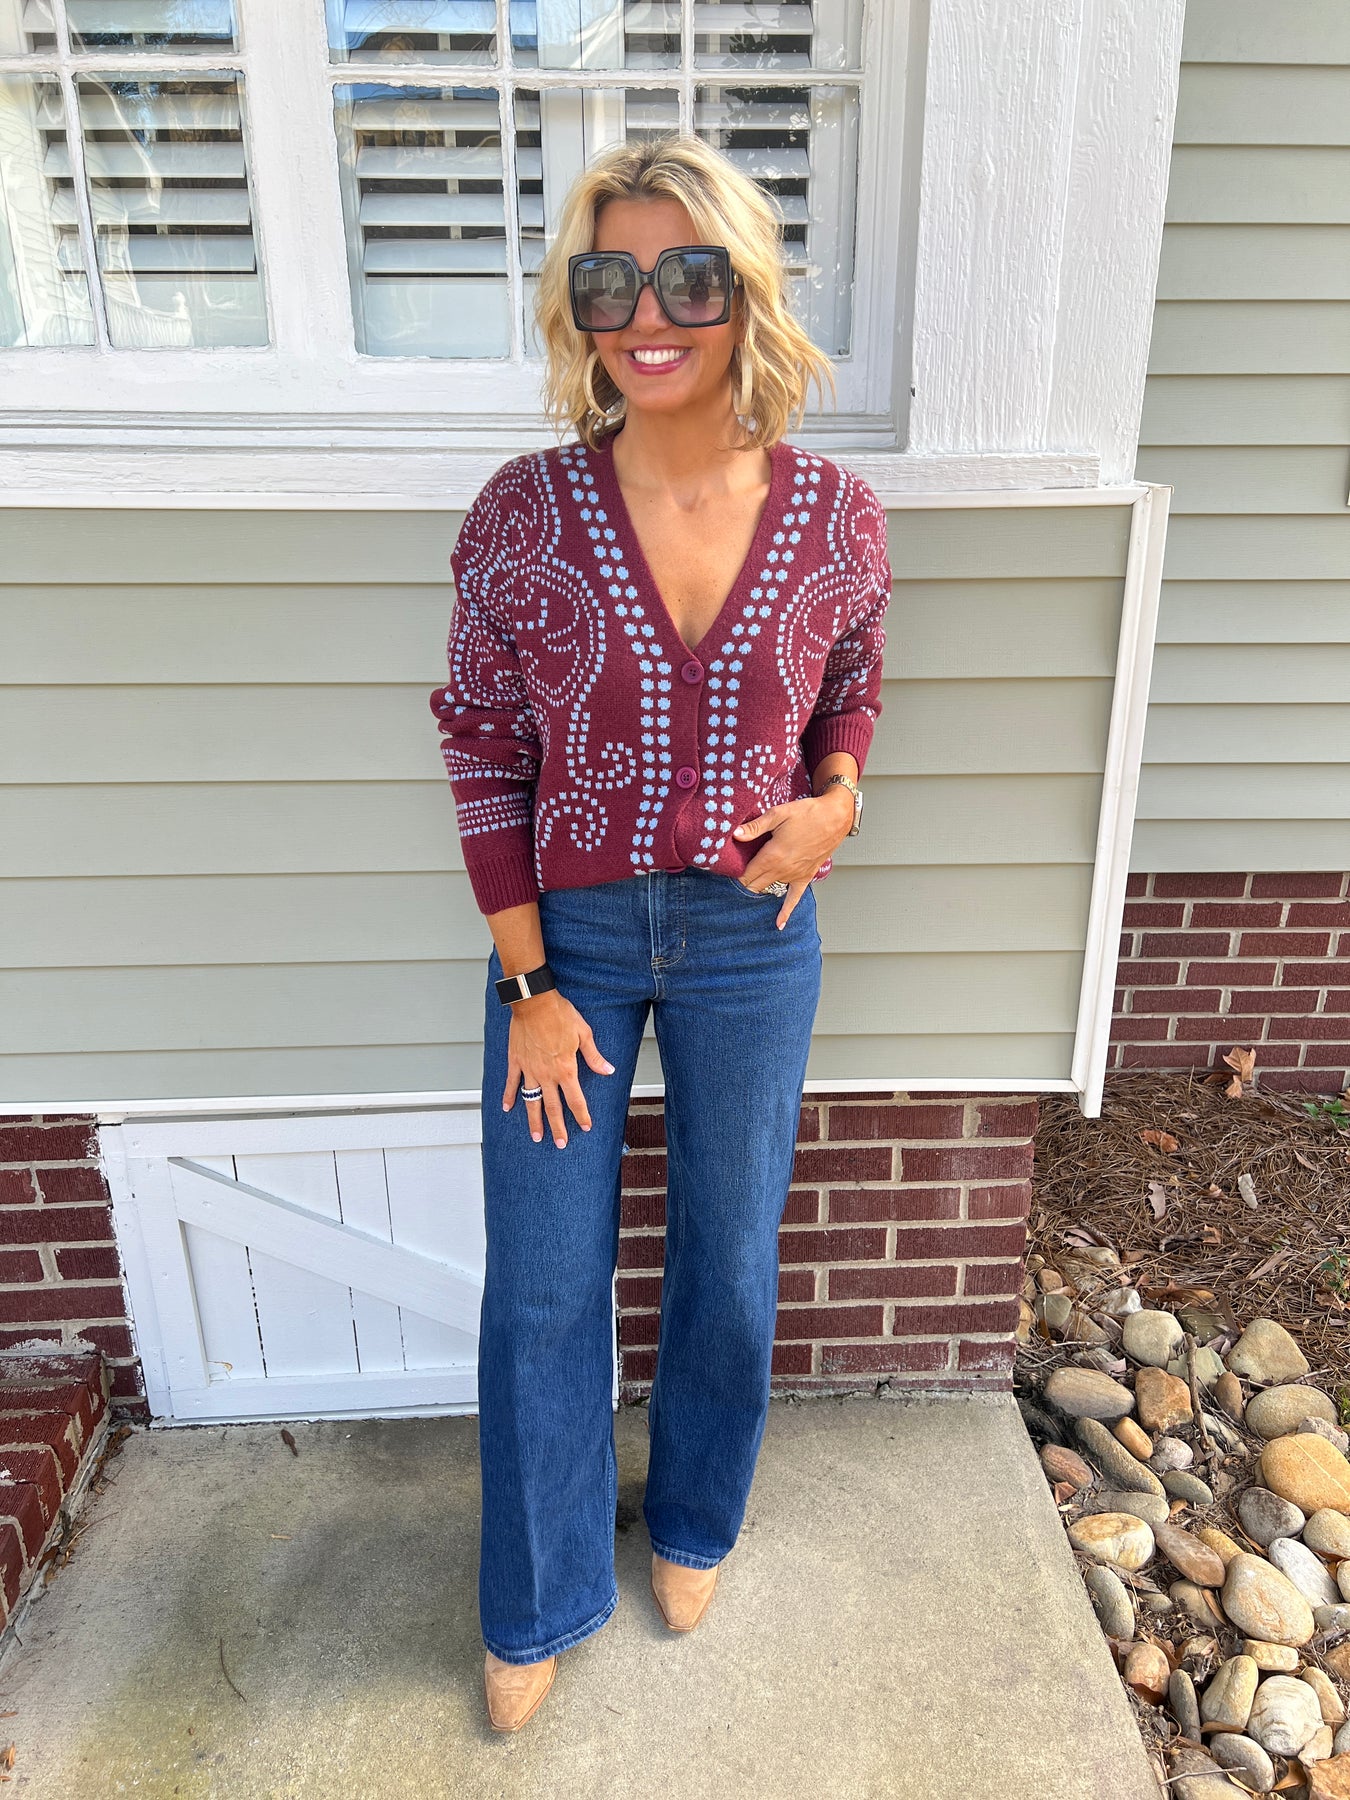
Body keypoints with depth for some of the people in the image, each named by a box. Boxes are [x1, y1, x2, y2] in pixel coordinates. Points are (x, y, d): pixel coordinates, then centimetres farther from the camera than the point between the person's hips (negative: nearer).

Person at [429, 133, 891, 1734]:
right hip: (569, 934, -1)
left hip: (751, 938, 2)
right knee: (541, 1288, 11)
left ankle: (693, 1523, 50)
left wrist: (838, 803, -10)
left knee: (729, 1260, 18)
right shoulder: (523, 513, -11)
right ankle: (537, 1602, 40)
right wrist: (527, 981, -8)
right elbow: (485, 755, -6)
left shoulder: (835, 516, -6)